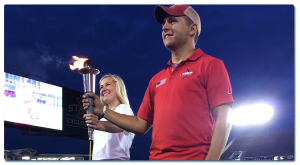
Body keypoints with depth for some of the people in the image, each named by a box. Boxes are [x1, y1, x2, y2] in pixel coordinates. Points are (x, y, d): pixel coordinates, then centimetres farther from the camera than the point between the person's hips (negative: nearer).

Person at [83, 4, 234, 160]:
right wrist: (103, 111, 15)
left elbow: (223, 120, -7)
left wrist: (210, 159, -17)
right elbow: (141, 125, 22)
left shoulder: (210, 65, 2)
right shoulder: (157, 80, 20)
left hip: (194, 156, -6)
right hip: (156, 156, 6)